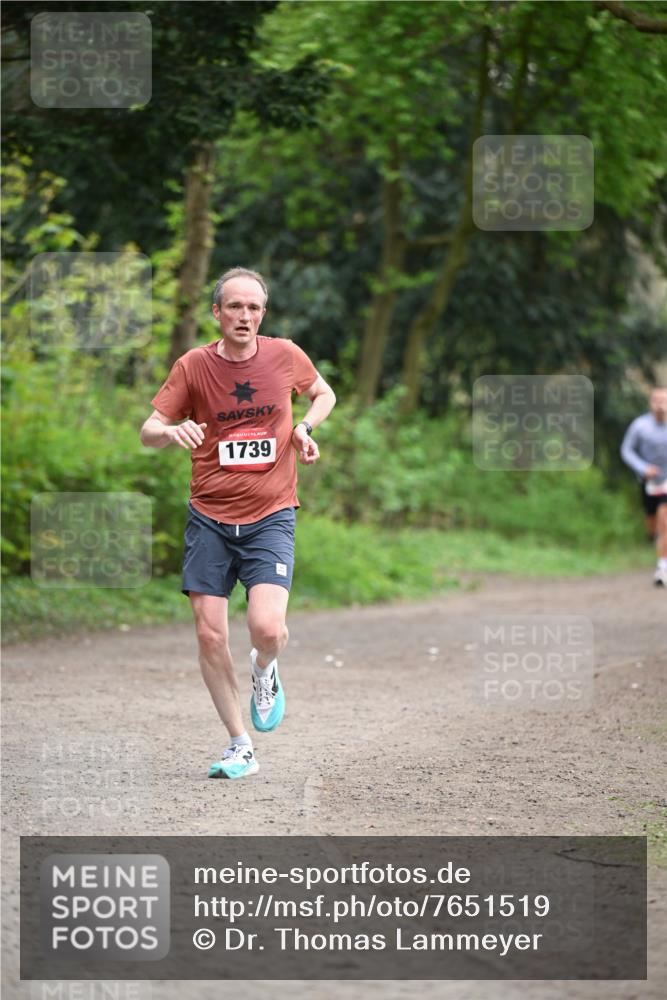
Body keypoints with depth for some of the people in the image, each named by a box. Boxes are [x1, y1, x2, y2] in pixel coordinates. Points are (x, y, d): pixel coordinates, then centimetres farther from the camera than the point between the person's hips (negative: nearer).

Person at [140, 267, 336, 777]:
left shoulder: (285, 355, 0)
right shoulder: (193, 366, -2)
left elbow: (324, 394, 19)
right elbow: (148, 430, -1)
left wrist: (304, 427, -1)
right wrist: (173, 431, -24)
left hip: (270, 515, -1)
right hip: (209, 518, 1)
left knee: (267, 628, -20)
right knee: (210, 636, -3)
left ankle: (265, 670, 18)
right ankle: (241, 747, 13)